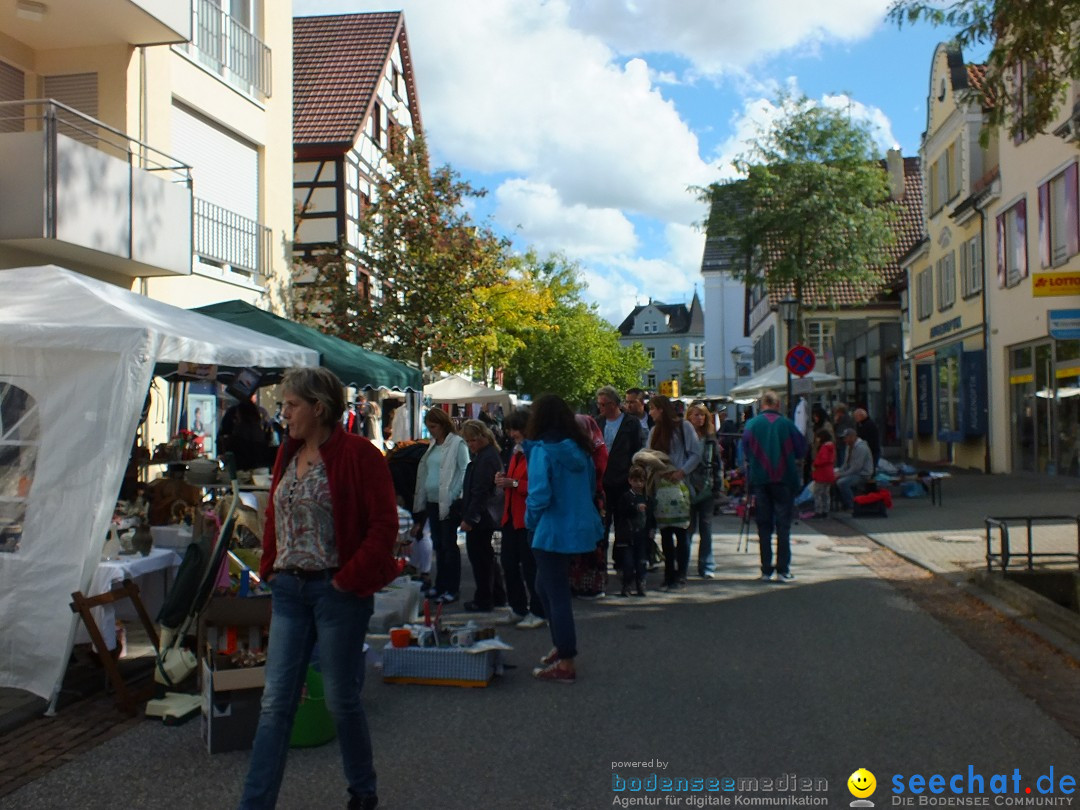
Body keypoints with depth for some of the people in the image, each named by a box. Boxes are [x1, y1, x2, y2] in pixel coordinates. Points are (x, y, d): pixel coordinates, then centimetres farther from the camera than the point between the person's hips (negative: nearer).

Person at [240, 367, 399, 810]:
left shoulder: (358, 454, -12)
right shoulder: (288, 454, 10)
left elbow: (384, 525, -14)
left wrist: (350, 579, -16)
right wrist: (270, 569, 10)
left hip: (337, 591, -6)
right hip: (289, 589, 6)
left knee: (342, 699, 8)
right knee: (276, 701, 6)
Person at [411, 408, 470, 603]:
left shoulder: (457, 444, -9)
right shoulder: (433, 445, 15)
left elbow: (465, 472, -12)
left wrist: (452, 496, -16)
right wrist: (421, 503, 15)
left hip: (449, 503, -7)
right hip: (432, 501, 8)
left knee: (449, 545, -1)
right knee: (438, 545, 13)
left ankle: (452, 588, 7)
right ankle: (440, 585, 23)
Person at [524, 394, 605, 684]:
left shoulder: (543, 450, -16)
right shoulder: (579, 449, 6)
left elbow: (539, 496, -22)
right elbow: (591, 485, 15)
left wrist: (531, 520, -4)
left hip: (554, 531, -8)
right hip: (580, 527, 8)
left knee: (557, 595, 2)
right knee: (545, 586, 22)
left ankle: (566, 664, 11)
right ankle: (561, 647, 30)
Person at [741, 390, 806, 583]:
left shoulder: (751, 424, -2)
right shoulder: (787, 424, -4)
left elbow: (745, 452, 2)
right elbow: (801, 449, 1)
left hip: (760, 480, 1)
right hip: (784, 480, -1)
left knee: (764, 526, 8)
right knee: (783, 525, 4)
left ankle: (766, 570, 7)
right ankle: (783, 570, 1)